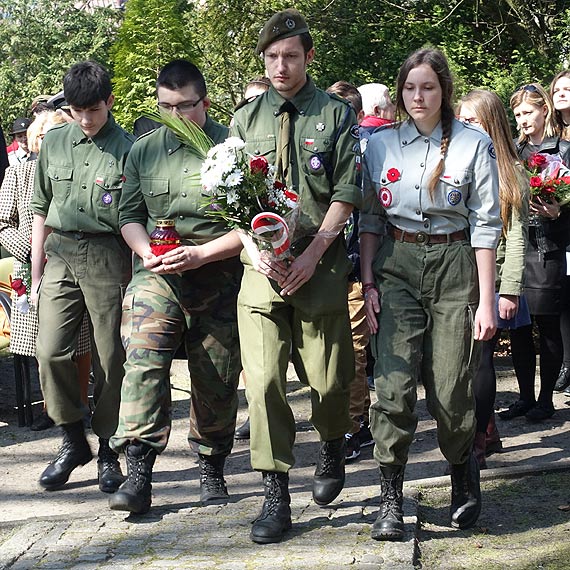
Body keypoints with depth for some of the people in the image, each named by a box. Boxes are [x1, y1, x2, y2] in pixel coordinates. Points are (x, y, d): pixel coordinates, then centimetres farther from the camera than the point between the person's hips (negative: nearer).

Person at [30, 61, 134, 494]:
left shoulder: (129, 150, -2)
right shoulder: (55, 142, 10)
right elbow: (41, 210, 15)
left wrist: (136, 276, -5)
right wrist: (37, 273, 13)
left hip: (107, 257, -3)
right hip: (60, 254, 3)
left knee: (110, 357, 1)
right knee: (51, 351, -5)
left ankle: (108, 449, 15)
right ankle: (74, 441, 13)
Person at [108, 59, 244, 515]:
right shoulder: (144, 150, 11)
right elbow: (129, 213, 16)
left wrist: (201, 254, -16)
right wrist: (147, 252, -3)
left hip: (219, 277, -2)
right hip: (158, 275, 2)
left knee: (217, 380, 4)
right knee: (143, 358, -17)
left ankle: (212, 470, 23)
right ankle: (138, 472, -18)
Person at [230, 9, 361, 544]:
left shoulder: (336, 114, 4)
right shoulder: (246, 119, 11)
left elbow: (346, 193, -2)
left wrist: (313, 252, -12)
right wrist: (253, 247, -9)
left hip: (319, 263, -1)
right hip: (262, 263, 2)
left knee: (328, 379, 5)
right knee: (262, 378, -6)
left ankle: (331, 449, 37)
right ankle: (276, 495, 3)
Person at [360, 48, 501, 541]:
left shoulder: (474, 144, -1)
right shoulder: (381, 145, 6)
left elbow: (485, 224, -2)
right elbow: (370, 218, 11)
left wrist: (486, 301, -5)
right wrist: (368, 283, 1)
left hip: (453, 267, -1)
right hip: (396, 265, 2)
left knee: (451, 389, -1)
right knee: (394, 384, -10)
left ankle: (464, 472, 28)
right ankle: (391, 500, -1)